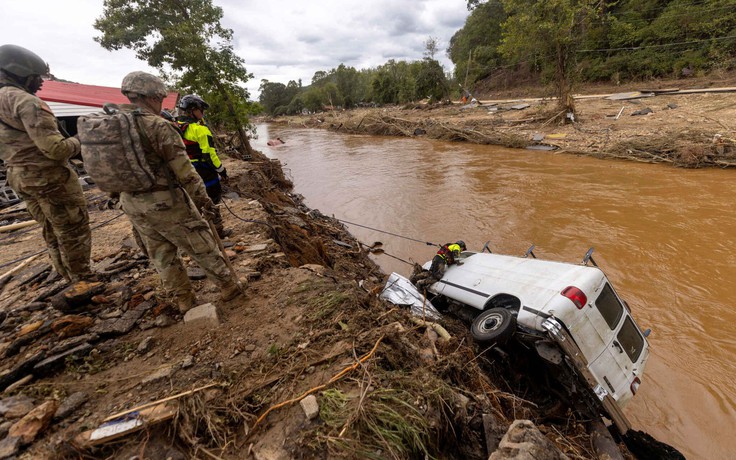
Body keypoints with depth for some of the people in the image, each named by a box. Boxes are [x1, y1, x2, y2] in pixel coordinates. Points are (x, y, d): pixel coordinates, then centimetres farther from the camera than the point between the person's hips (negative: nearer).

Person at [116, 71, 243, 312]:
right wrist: (202, 197, -7)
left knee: (161, 254, 17)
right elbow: (184, 170, -17)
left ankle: (184, 299, 27)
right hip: (165, 201, -7)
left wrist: (126, 196, 22)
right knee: (201, 246, 7)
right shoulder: (158, 126, -17)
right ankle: (228, 286, 19)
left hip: (131, 202, 7)